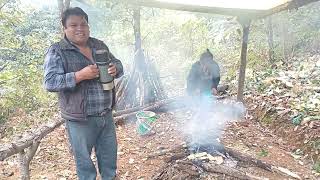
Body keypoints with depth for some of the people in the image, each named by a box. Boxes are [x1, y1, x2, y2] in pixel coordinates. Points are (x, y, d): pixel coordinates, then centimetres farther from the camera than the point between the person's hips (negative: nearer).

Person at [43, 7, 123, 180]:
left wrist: (115, 69, -11)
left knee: (109, 154, 21)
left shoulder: (100, 46, 7)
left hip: (106, 114, 5)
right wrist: (80, 75, -28)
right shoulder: (57, 51, -9)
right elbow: (50, 83, -17)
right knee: (84, 159, 14)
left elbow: (118, 64, 13)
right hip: (80, 119, -5)